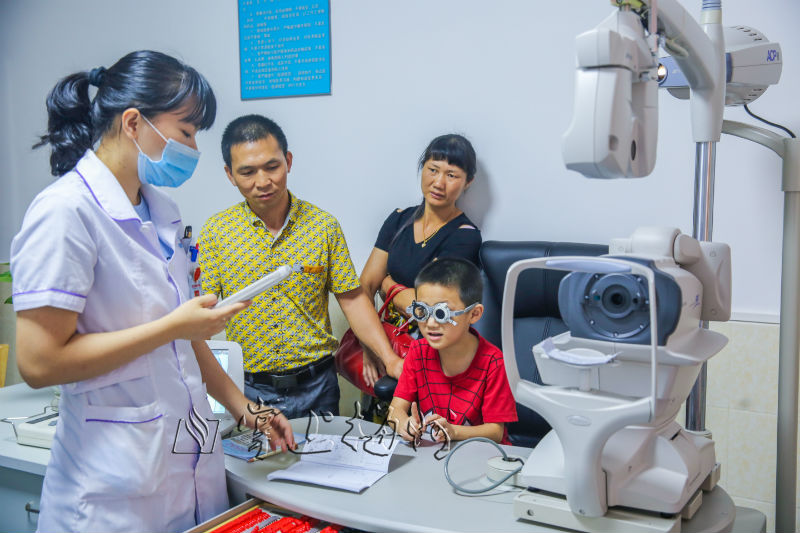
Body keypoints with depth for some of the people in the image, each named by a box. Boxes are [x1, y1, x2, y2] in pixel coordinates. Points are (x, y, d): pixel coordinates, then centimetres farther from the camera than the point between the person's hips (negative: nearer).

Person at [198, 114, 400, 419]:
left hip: (315, 385, 1)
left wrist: (391, 359, -8)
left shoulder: (323, 226, -3)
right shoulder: (216, 231, -4)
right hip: (247, 388, -1)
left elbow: (352, 299, 0)